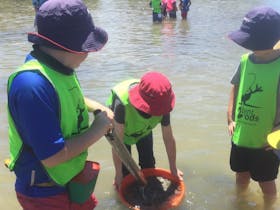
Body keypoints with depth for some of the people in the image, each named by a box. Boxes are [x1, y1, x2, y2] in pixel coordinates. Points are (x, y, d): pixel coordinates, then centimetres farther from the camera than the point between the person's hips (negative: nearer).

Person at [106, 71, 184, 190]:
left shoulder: (161, 106, -34)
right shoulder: (122, 102, -46)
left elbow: (169, 139, -21)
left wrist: (173, 169, -8)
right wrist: (118, 174, -27)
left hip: (144, 130, 3)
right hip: (123, 130, -3)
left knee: (149, 164, 9)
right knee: (125, 169, -6)